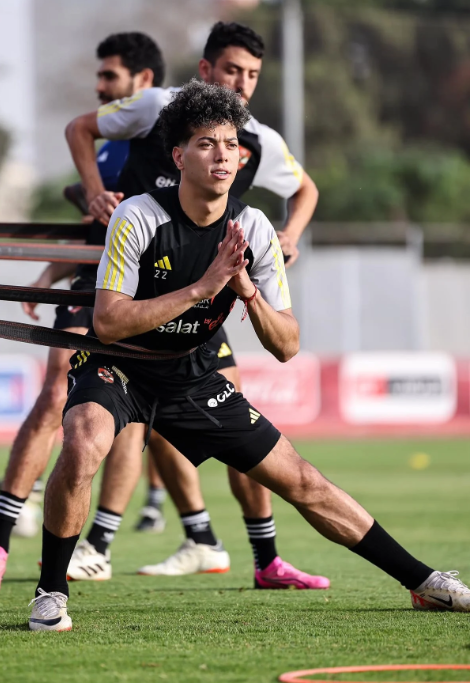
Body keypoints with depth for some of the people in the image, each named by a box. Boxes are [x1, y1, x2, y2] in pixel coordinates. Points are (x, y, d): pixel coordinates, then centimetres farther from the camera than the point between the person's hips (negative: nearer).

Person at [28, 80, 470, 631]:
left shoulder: (253, 229, -9)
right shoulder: (138, 218, -22)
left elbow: (287, 346, -6)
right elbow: (107, 322, -28)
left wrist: (248, 291, -25)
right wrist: (201, 288, -32)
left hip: (191, 377, 4)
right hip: (117, 368, -4)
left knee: (302, 482, 4)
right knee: (82, 450, -37)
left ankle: (422, 583, 17)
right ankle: (50, 594, -18)